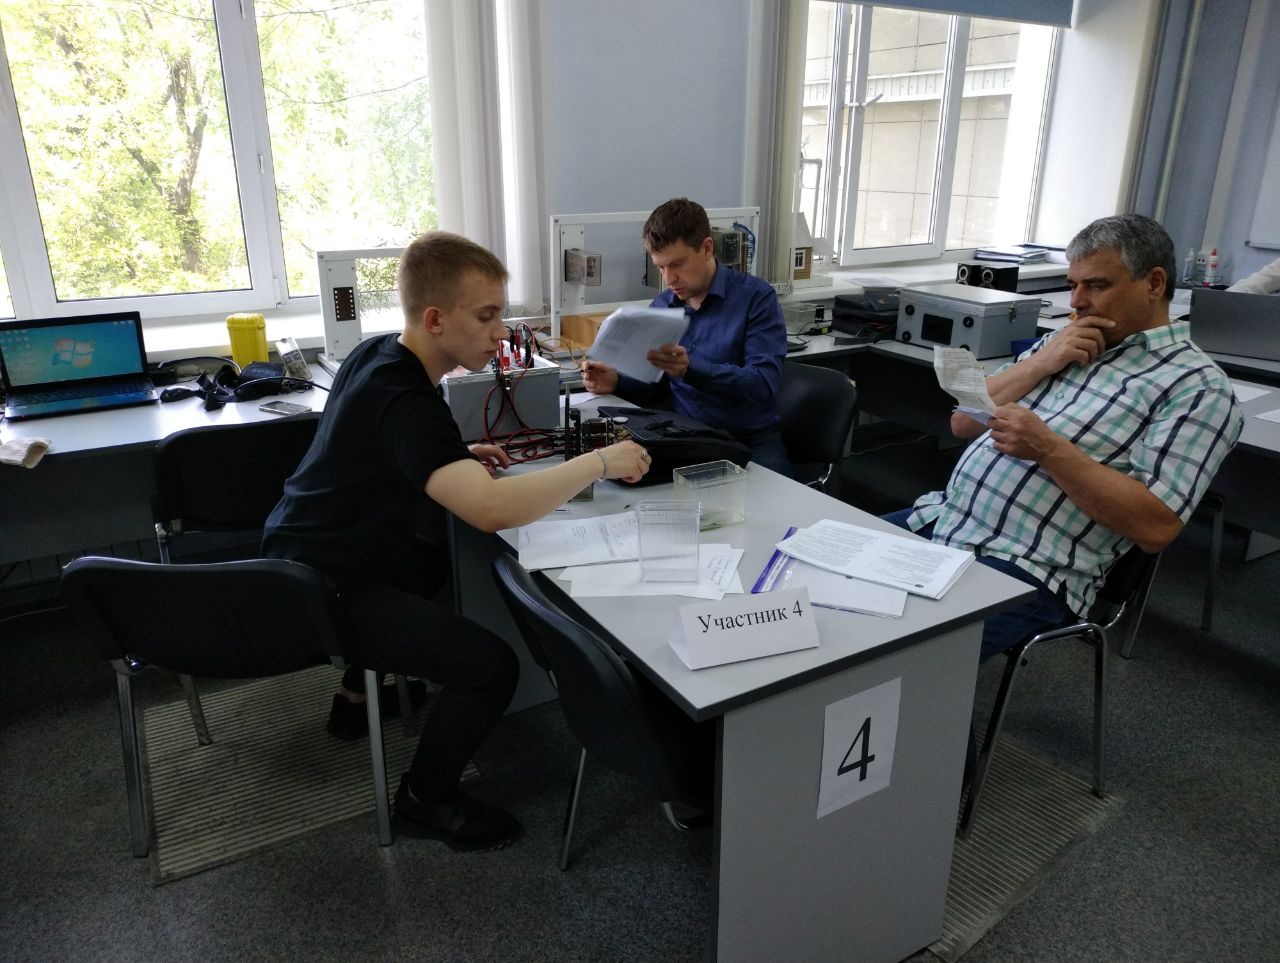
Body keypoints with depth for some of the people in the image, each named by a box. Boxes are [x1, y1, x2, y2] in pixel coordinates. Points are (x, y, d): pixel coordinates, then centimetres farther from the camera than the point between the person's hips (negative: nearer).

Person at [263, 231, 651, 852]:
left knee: (436, 559, 35)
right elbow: (491, 510, -41)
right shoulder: (404, 400, -28)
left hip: (302, 553, 10)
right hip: (320, 590, -10)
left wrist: (459, 458, 4)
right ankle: (424, 802, 7)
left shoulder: (377, 354, 2)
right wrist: (601, 462, -29)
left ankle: (358, 692, 44)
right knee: (491, 665, -19)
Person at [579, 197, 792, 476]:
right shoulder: (661, 307, 10)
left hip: (751, 441, -4)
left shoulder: (755, 297, -7)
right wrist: (616, 383, -3)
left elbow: (764, 383, -18)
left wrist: (691, 369, -30)